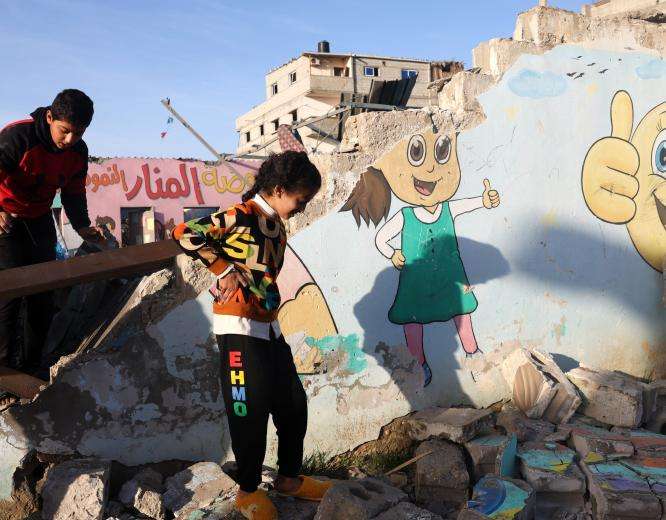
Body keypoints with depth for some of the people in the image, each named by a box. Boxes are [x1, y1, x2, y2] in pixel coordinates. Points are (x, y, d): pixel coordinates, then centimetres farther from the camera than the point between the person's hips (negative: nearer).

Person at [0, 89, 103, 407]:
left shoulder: (78, 152, -7)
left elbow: (73, 194, 5)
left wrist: (82, 226, -8)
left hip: (39, 222, 6)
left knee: (43, 298, 7)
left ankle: (32, 368, 21)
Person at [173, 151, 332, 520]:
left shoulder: (277, 225, 10)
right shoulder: (242, 216, -15)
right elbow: (184, 234, -19)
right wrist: (224, 269, -17)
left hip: (268, 327, 9)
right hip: (239, 328, -9)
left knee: (293, 402, 14)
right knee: (250, 411, -1)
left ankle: (289, 478, 30)